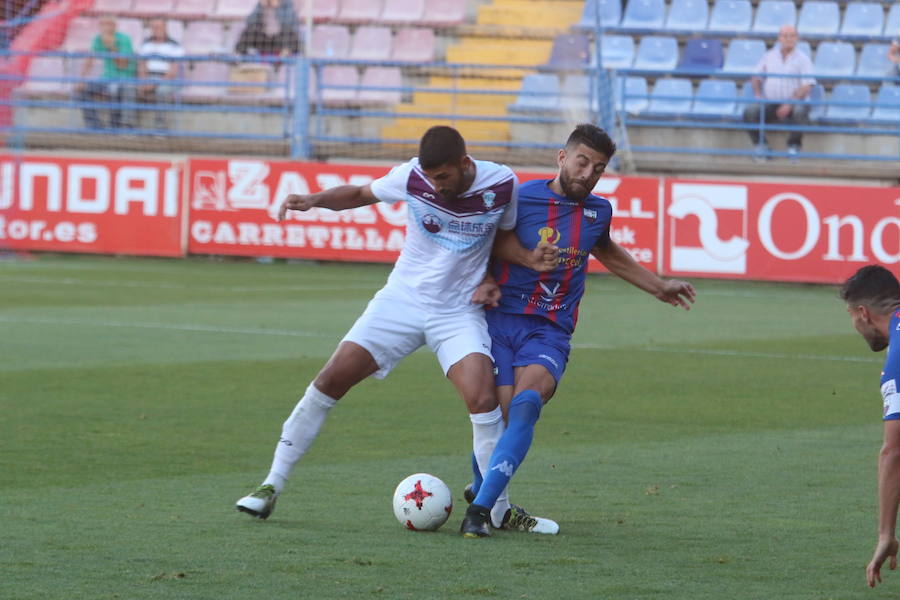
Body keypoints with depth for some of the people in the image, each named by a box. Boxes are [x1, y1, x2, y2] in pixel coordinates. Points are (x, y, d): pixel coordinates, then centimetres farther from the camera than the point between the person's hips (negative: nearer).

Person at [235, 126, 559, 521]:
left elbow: (506, 237, 6)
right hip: (402, 299, 1)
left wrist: (531, 259, -15)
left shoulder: (502, 184, -12)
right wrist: (314, 200, -11)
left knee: (482, 398, -21)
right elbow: (360, 194, 6)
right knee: (331, 379, -6)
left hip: (459, 312, -1)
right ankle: (272, 485, 6)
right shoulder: (411, 177, -12)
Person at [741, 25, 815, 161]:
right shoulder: (769, 56, 15)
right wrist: (758, 95, -2)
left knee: (799, 112, -37)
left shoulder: (803, 59, 3)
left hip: (794, 103, -2)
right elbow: (756, 77, 19)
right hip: (770, 102, 2)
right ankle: (760, 144, -10)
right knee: (750, 112, -26)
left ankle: (794, 145, -14)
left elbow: (806, 86, -8)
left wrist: (789, 105, -20)